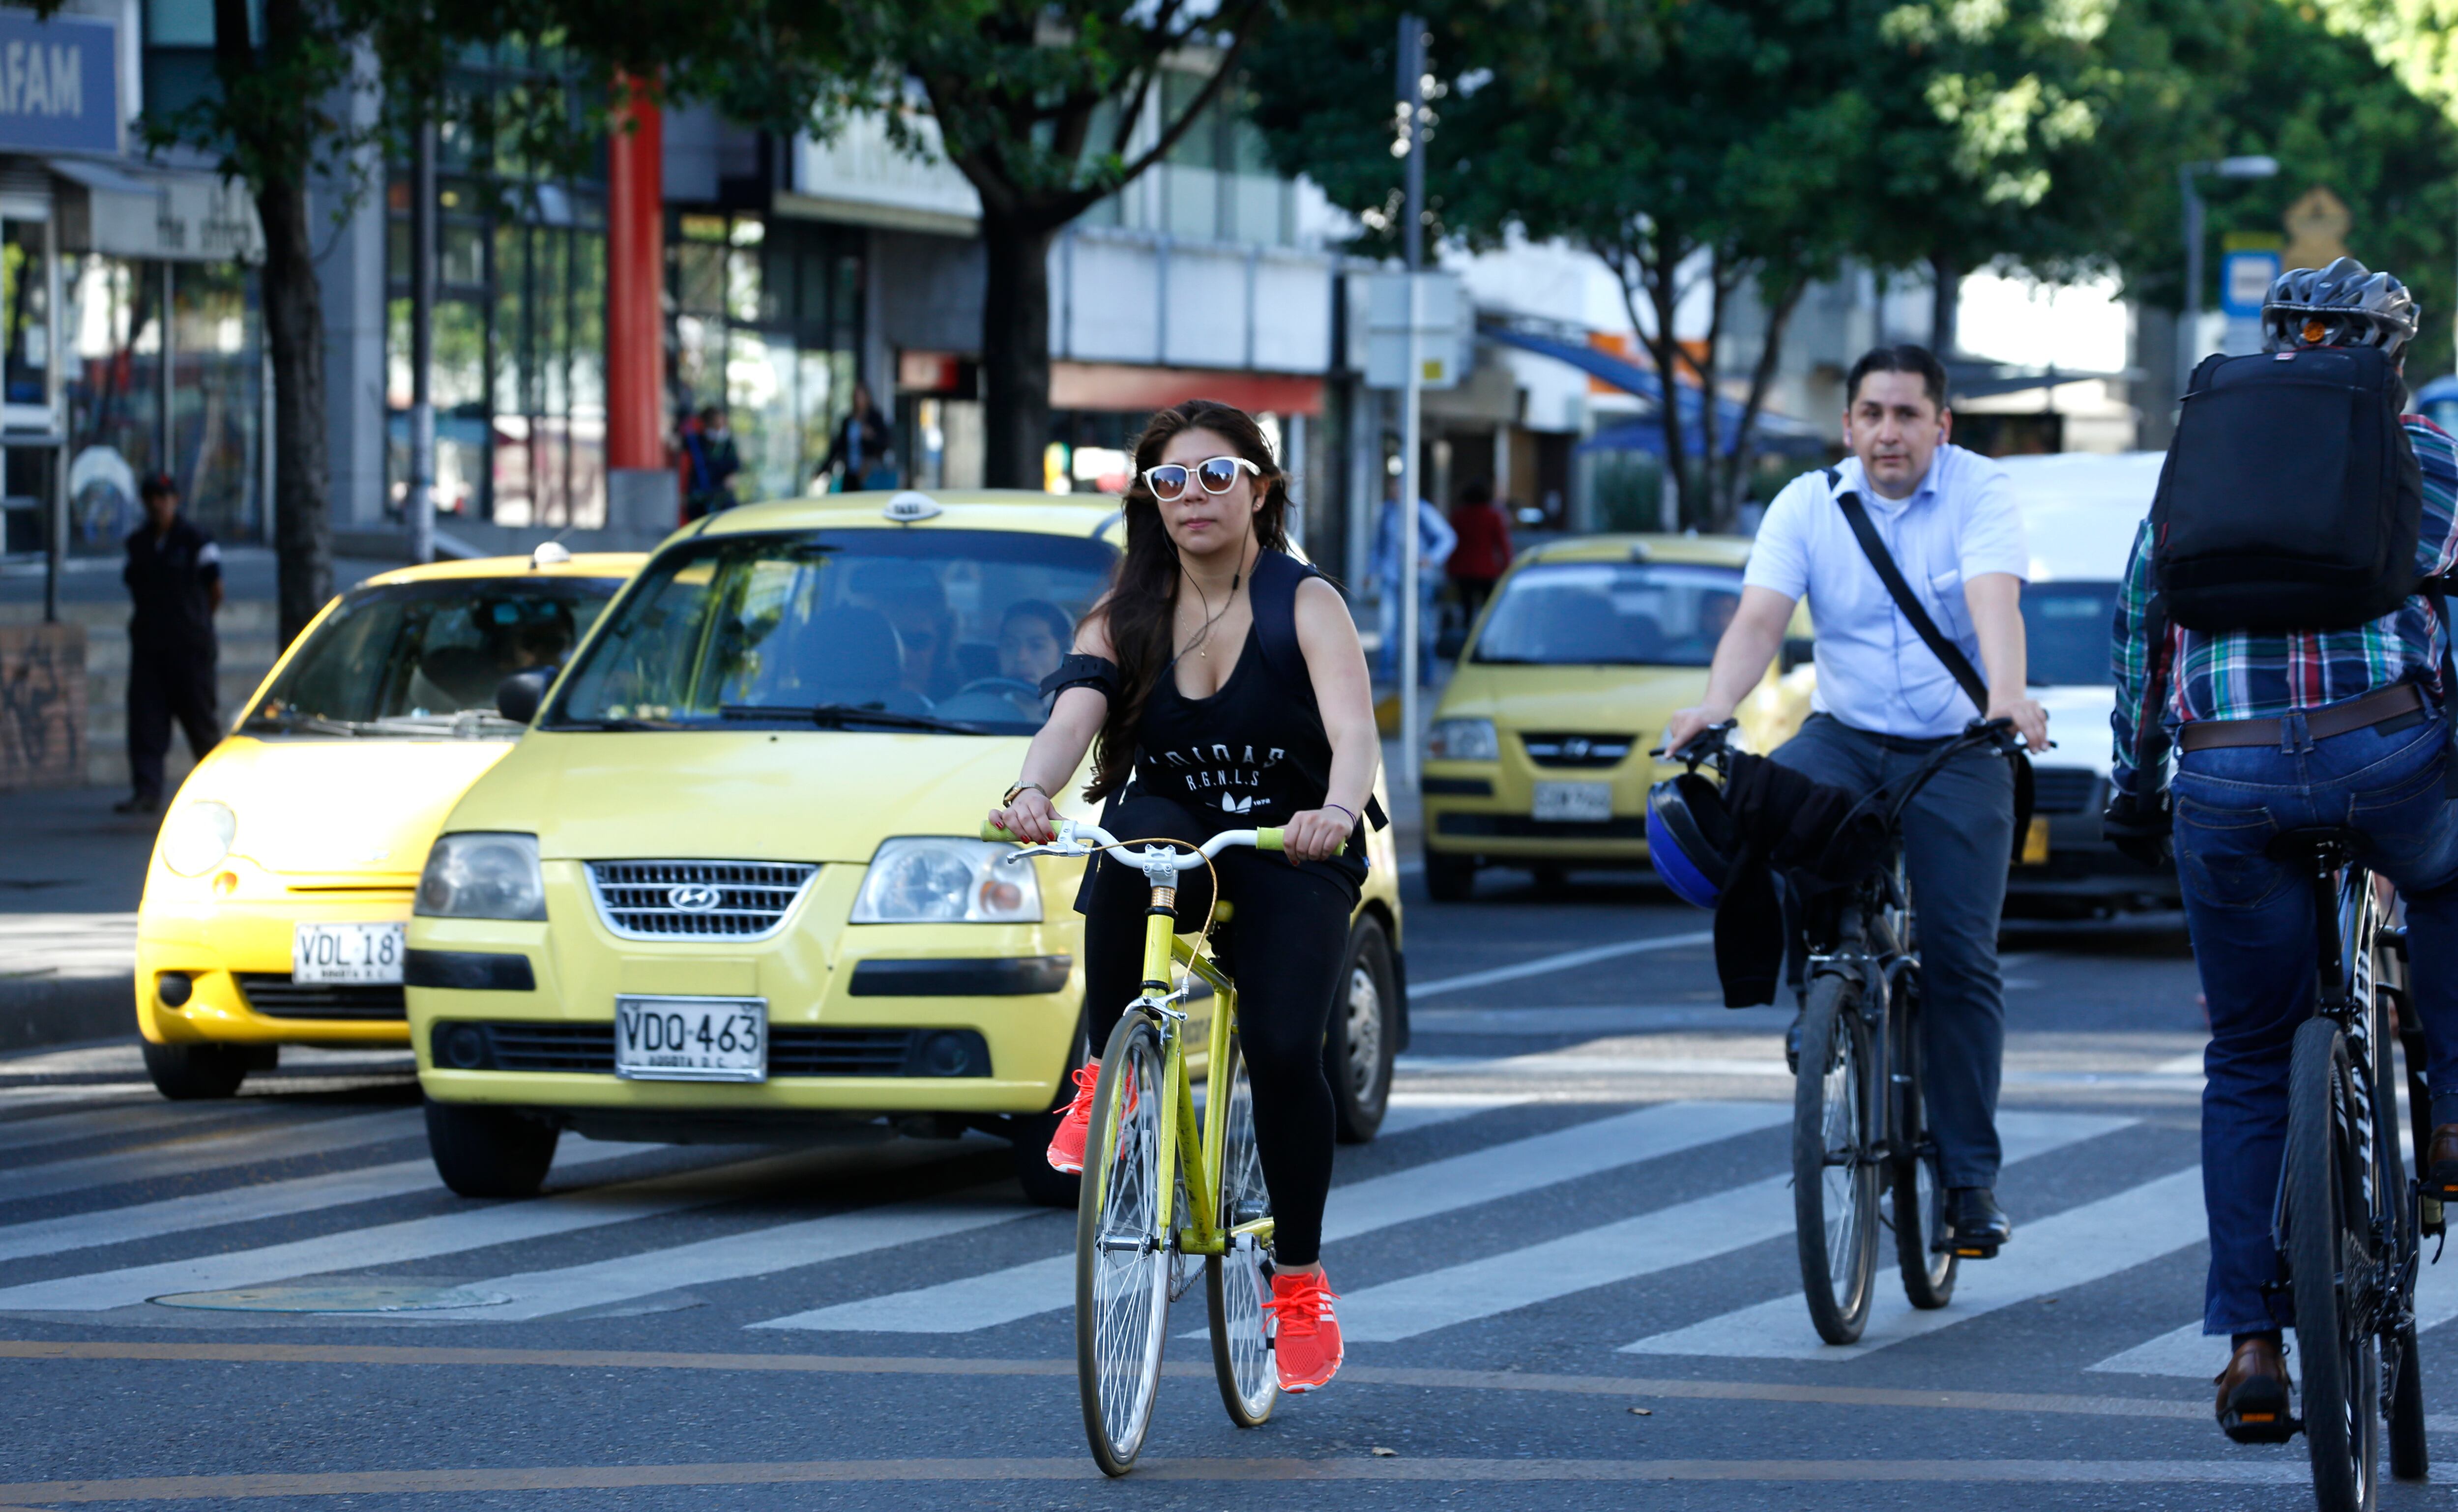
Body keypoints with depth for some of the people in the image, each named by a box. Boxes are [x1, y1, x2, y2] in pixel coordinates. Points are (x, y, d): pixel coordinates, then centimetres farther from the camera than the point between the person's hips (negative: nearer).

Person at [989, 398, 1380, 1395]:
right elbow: (1072, 717, -18)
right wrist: (1033, 793, -42)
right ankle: (1110, 1080, -22)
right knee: (1133, 834, -35)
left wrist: (1337, 811, -48)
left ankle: (1300, 1282, -3)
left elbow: (1353, 730, -25)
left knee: (1284, 1050, -21)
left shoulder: (1304, 604, -9)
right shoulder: (1125, 618, -1)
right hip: (1177, 838, 2)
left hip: (1291, 857, -2)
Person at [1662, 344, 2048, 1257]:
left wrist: (2009, 700, -44)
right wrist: (1713, 710, -32)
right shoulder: (1809, 505, 0)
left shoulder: (1977, 495, -7)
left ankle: (1971, 1176, -1)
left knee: (1960, 959, -9)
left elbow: (1995, 606, -24)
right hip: (1846, 735, 2)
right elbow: (1758, 620, -13)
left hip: (1956, 748, -2)